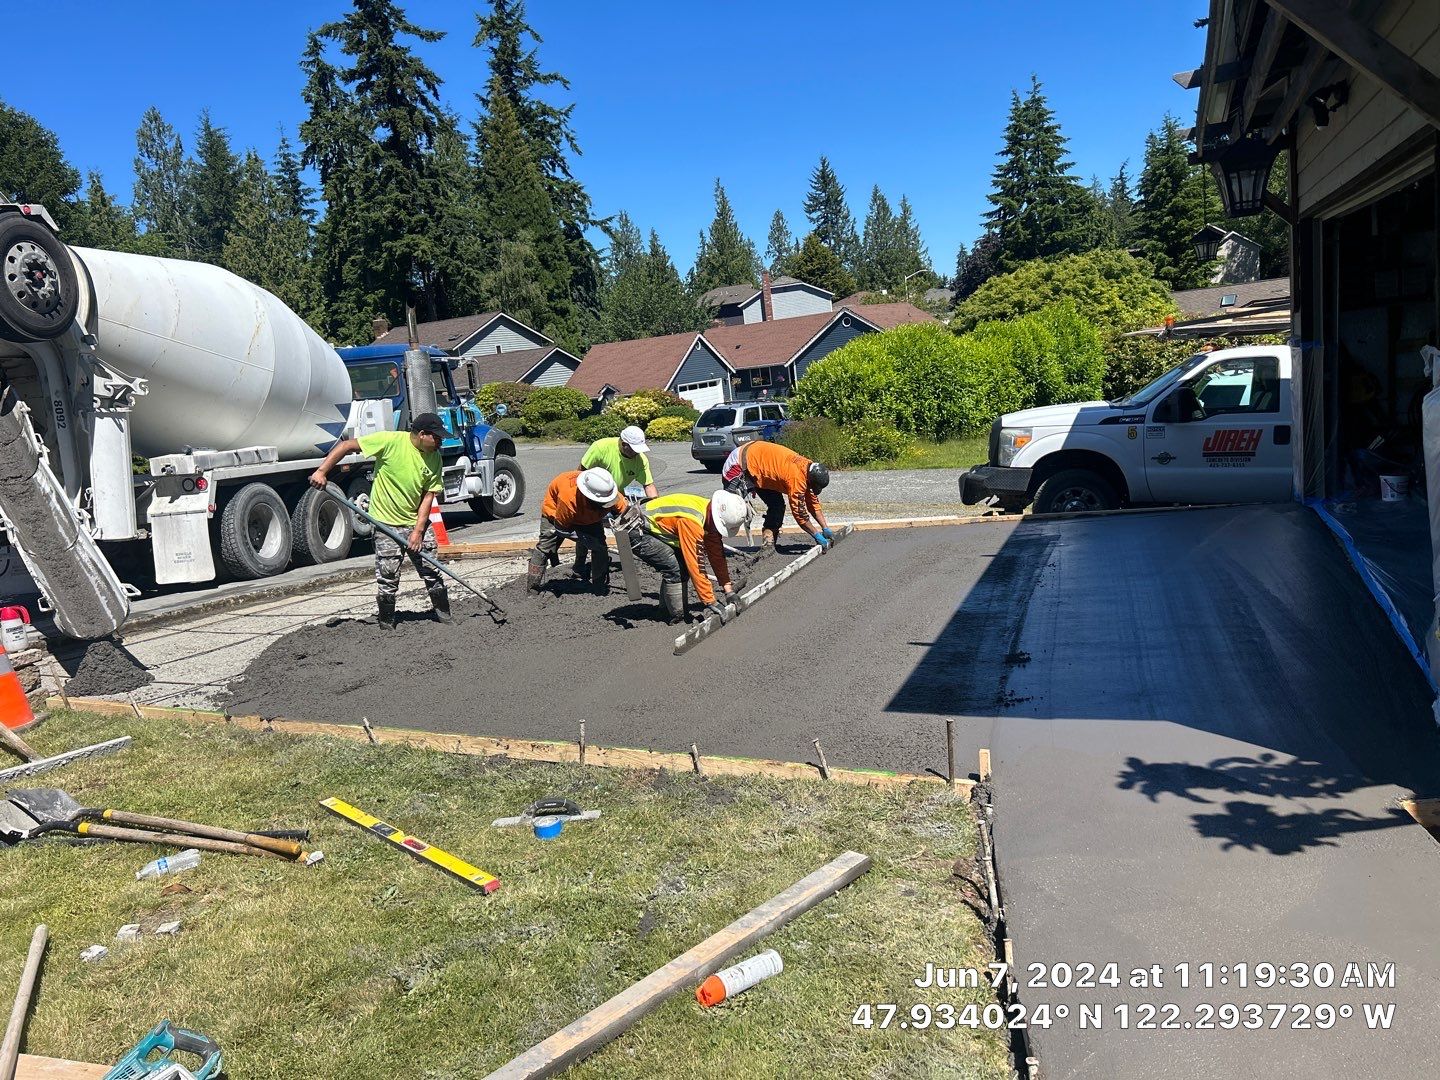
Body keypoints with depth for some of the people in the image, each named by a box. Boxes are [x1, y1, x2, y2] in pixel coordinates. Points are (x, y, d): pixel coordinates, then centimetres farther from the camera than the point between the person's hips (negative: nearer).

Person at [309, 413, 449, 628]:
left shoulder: (434, 458, -2)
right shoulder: (390, 441, -16)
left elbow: (429, 495, -3)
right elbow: (346, 446, -12)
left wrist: (418, 530, -10)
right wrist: (321, 472, -18)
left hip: (416, 522, 4)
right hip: (387, 523, -4)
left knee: (432, 571, 7)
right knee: (388, 578, 0)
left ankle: (445, 618, 21)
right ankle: (386, 624, 15)